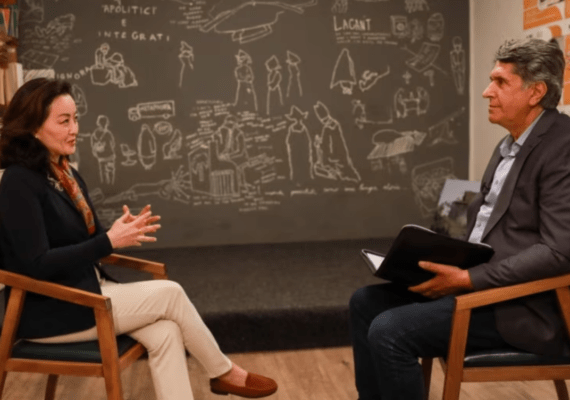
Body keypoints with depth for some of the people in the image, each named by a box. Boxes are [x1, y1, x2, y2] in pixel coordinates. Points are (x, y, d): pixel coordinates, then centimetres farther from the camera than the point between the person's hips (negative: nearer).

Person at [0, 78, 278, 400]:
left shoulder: (67, 174, 9)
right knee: (169, 293, -15)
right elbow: (36, 265, -23)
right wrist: (109, 241, -23)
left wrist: (124, 232, -7)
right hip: (50, 311, -8)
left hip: (88, 289, 8)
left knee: (165, 332, -15)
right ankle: (224, 373, 6)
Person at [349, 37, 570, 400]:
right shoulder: (513, 143, 14)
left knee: (390, 331, -21)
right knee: (366, 302, 7)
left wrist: (468, 279, -24)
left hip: (521, 305, -10)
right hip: (479, 281, 10)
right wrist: (447, 263, 3)